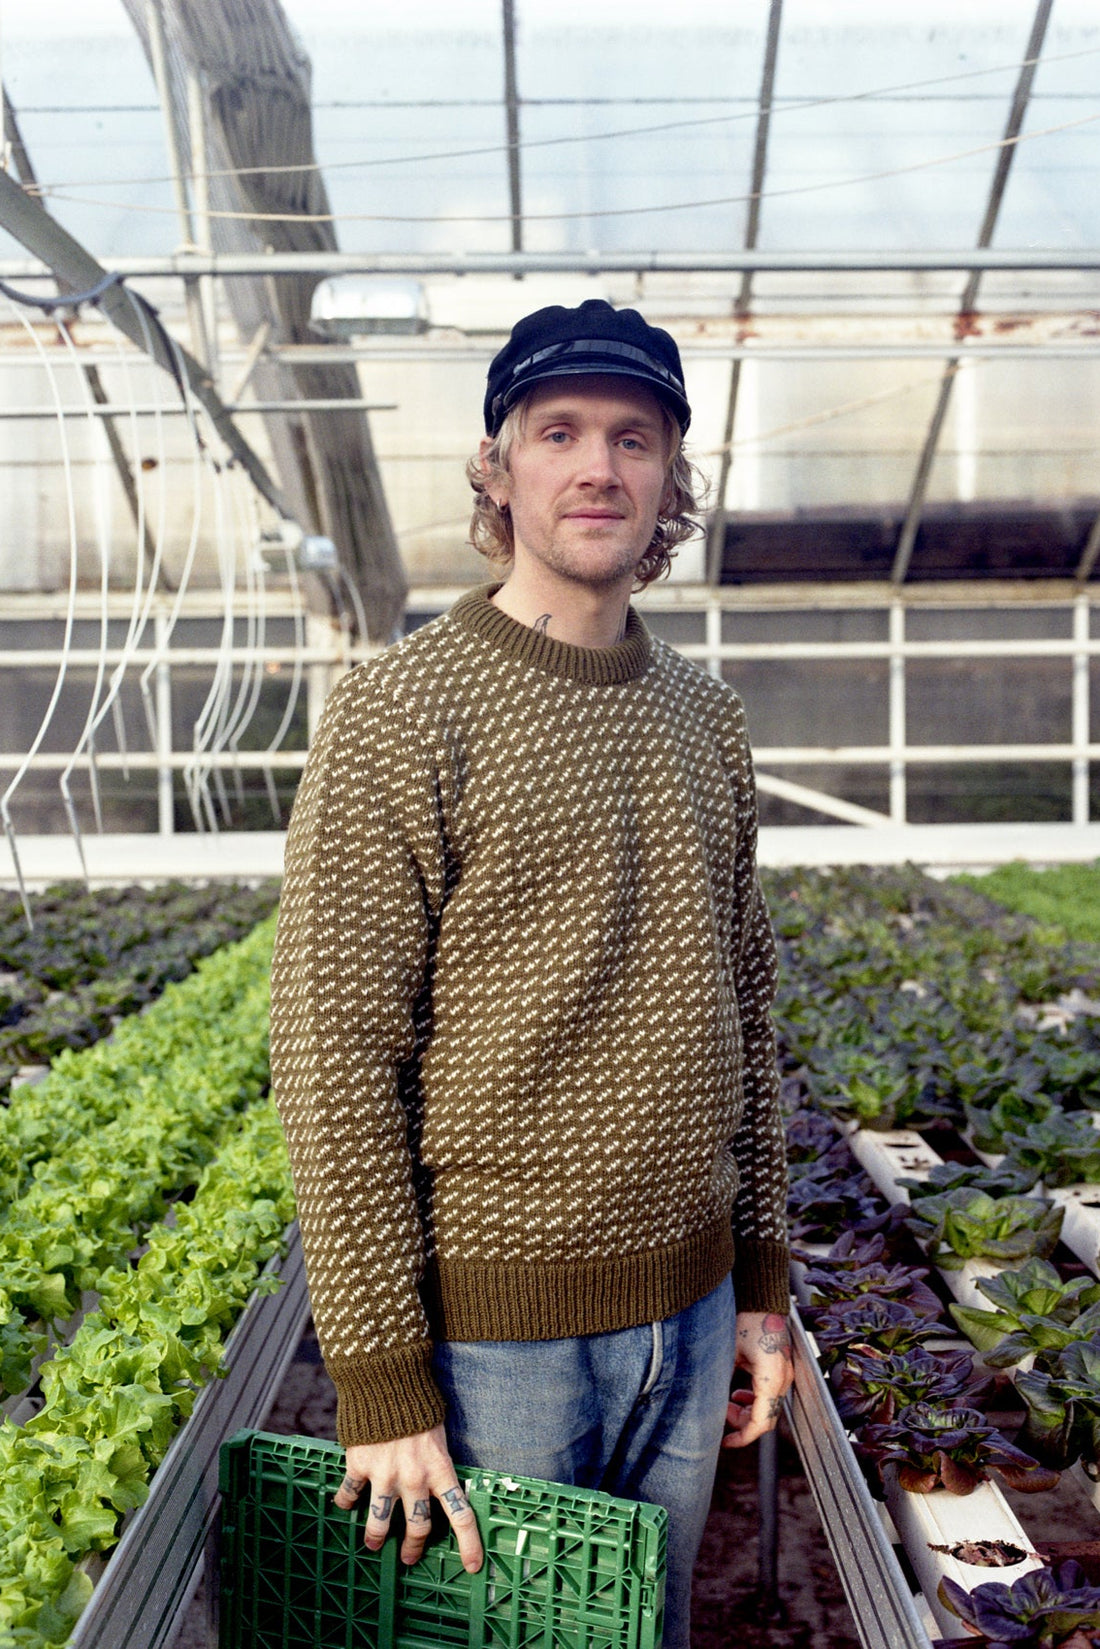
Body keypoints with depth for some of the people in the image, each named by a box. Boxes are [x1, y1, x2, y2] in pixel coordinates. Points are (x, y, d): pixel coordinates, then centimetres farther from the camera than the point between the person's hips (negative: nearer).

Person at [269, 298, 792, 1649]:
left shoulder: (705, 719, 5)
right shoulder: (399, 714, -14)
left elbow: (743, 1013, 11)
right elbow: (334, 1059, -16)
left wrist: (762, 1281, 11)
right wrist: (381, 1381, -15)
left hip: (690, 1310, 6)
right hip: (494, 1330, -5)